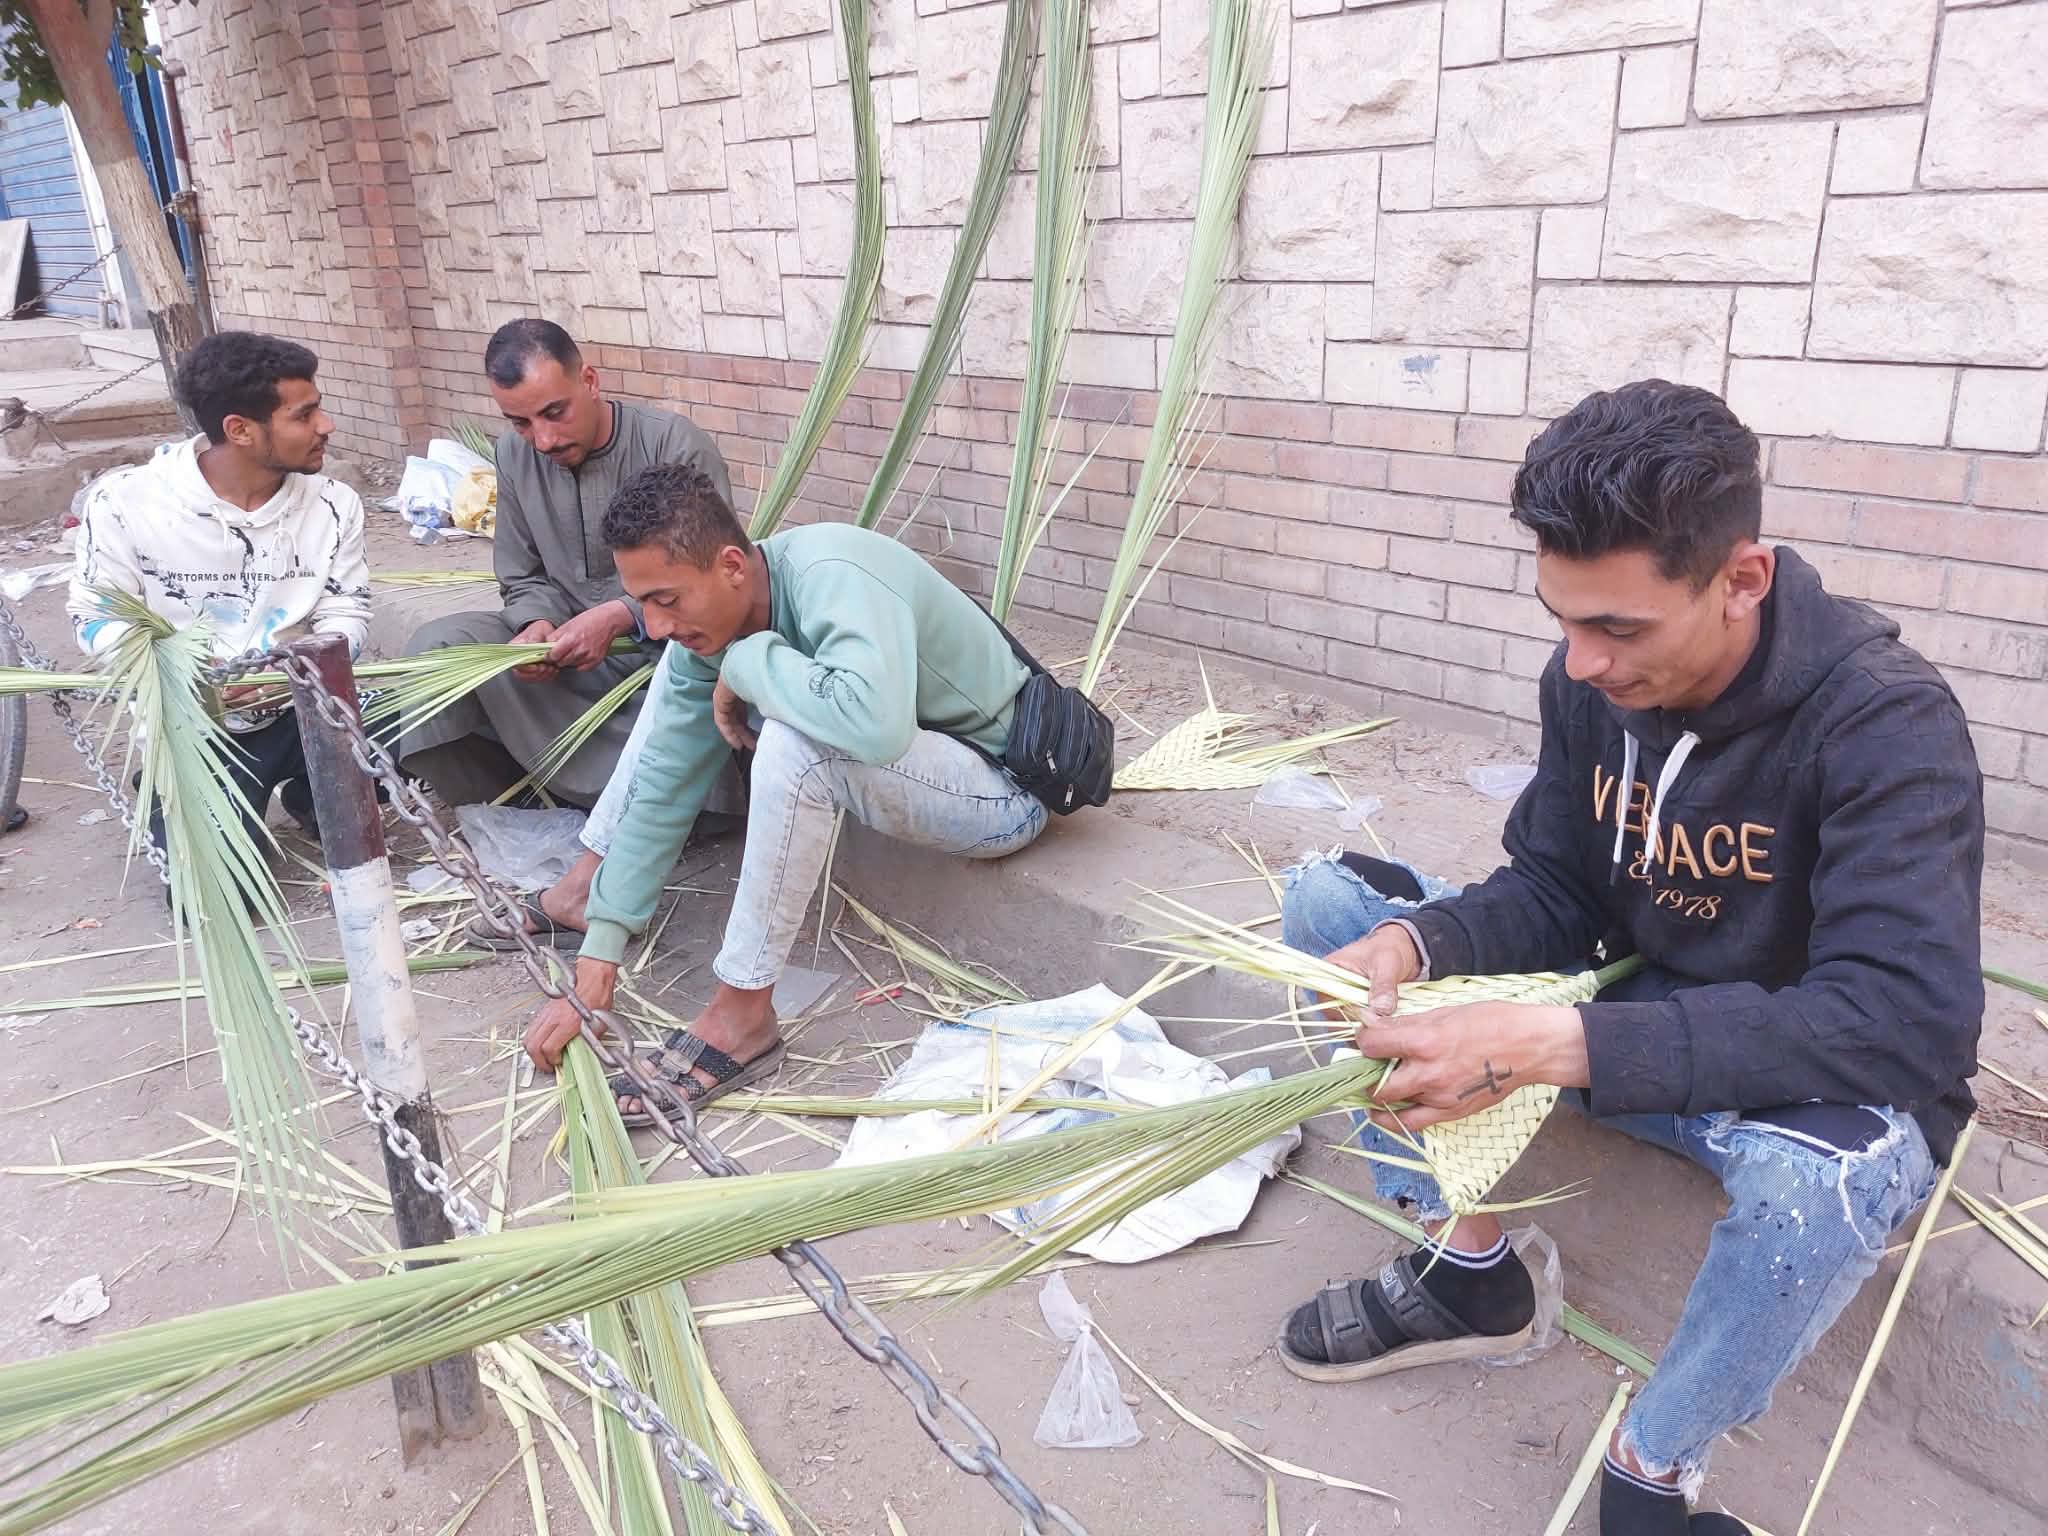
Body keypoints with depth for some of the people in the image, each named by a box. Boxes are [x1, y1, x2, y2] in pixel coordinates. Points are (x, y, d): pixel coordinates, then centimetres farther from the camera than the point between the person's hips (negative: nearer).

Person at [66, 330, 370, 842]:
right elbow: (98, 616, -4)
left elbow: (346, 611, -3)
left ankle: (306, 792, 11)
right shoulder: (126, 501, -11)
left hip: (300, 708, 2)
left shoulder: (332, 504, -4)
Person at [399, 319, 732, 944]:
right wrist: (538, 626, -15)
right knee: (438, 647, -16)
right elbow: (522, 579, 9)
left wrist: (618, 616, -32)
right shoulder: (516, 454, 3)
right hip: (569, 657, 5)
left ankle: (589, 878, -35)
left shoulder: (676, 445, -14)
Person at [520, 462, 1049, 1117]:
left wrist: (746, 662, -33)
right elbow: (663, 786, -5)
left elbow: (874, 723, -51)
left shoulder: (832, 576, -32)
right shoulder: (705, 629, -8)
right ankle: (587, 881, 10)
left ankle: (742, 1017, -21)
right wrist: (597, 958, -9)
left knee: (795, 740, -36)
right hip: (886, 762, 8)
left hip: (1003, 786, -8)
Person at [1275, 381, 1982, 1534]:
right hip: (1636, 1030, 6)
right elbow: (1552, 894, -3)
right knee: (1331, 897, -6)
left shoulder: (1885, 721, -27)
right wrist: (1409, 945, -26)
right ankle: (1467, 1267, -1)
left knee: (1816, 1175, -43)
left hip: (1831, 1087, -5)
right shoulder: (1592, 683, -11)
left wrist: (1551, 1046, -45)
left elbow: (1907, 1022, -36)